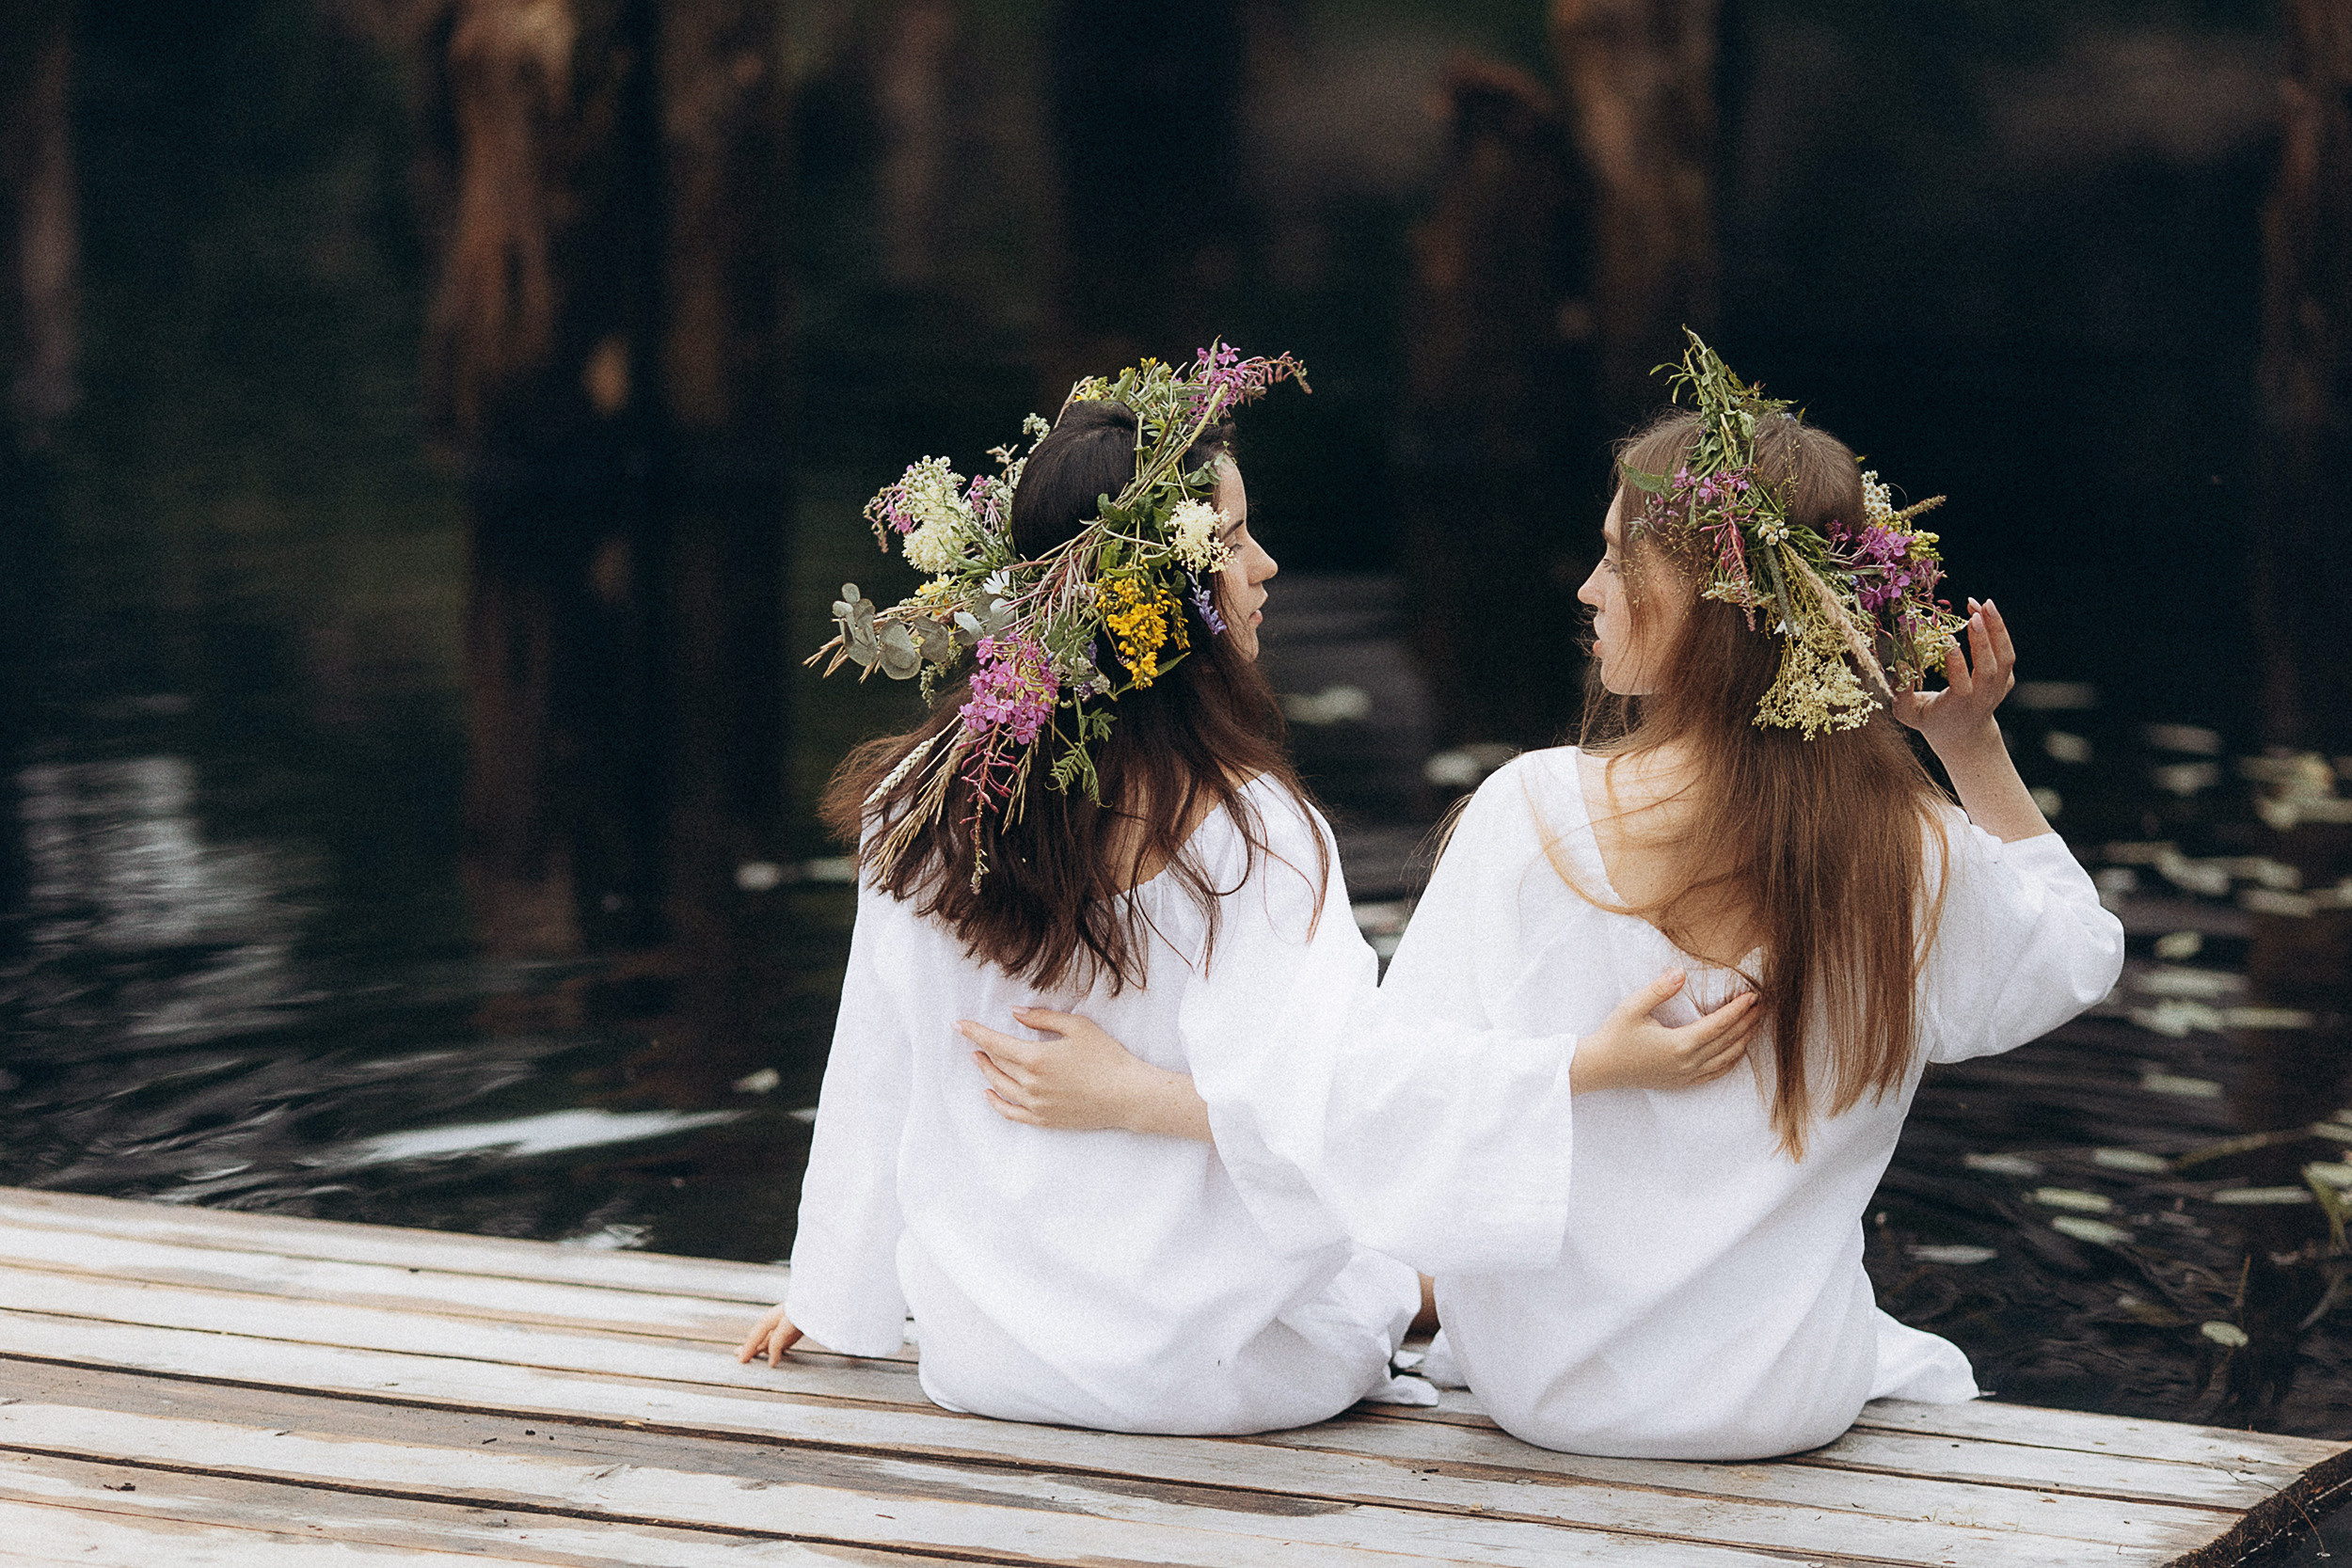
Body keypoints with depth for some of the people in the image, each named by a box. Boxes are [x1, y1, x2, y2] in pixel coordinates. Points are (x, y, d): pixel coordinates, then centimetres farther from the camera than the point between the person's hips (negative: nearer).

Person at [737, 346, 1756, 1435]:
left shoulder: (917, 805, -7)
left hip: (981, 1351, 4)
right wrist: (1582, 1066, -31)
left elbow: (872, 1078, 4)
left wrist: (833, 1295, 18)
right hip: (1201, 1369, -4)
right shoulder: (1246, 830, -22)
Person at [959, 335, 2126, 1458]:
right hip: (1785, 1406, 1)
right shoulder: (1912, 854, -16)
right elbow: (2074, 954, 6)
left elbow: (1394, 1099, -22)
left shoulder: (1532, 816, -22)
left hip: (1551, 1390, -1)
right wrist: (1977, 749, 2)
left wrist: (1128, 1095, -13)